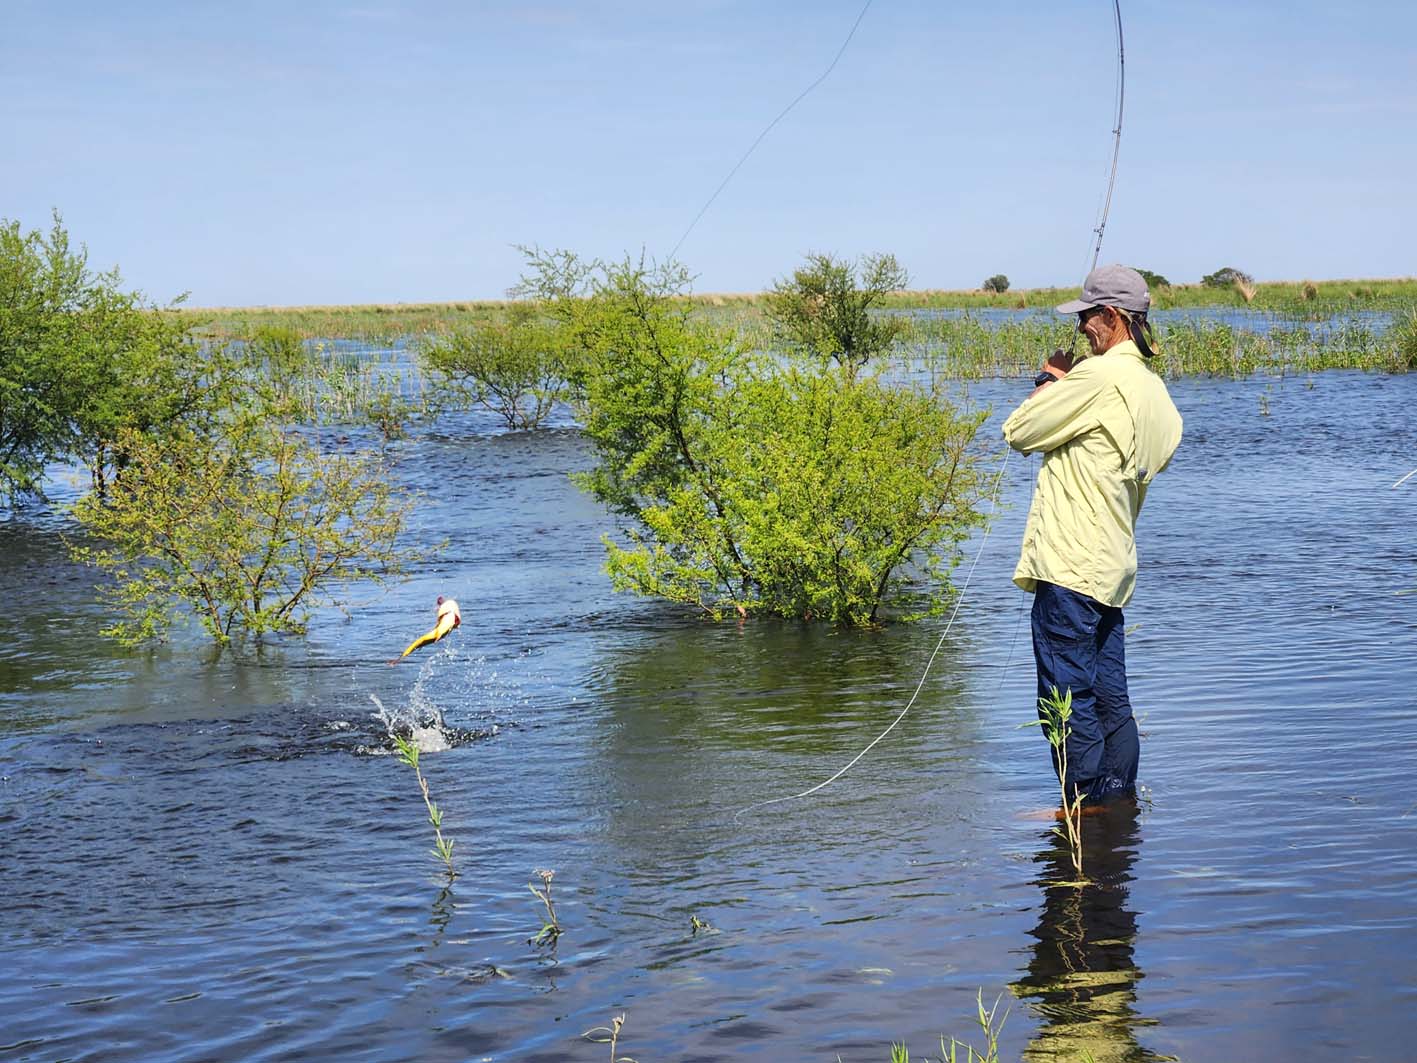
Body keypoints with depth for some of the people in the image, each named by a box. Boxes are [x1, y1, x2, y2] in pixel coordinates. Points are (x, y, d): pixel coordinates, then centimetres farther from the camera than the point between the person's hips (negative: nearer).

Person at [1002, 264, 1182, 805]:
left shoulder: (1100, 375, -16)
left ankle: (1087, 806, 2)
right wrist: (1066, 383, 18)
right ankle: (1122, 801, 21)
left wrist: (1050, 381, 7)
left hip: (1070, 567, -10)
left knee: (1067, 696, -2)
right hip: (1114, 567, 10)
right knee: (1110, 697, 15)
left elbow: (1020, 431, -9)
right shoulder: (1155, 391, 12)